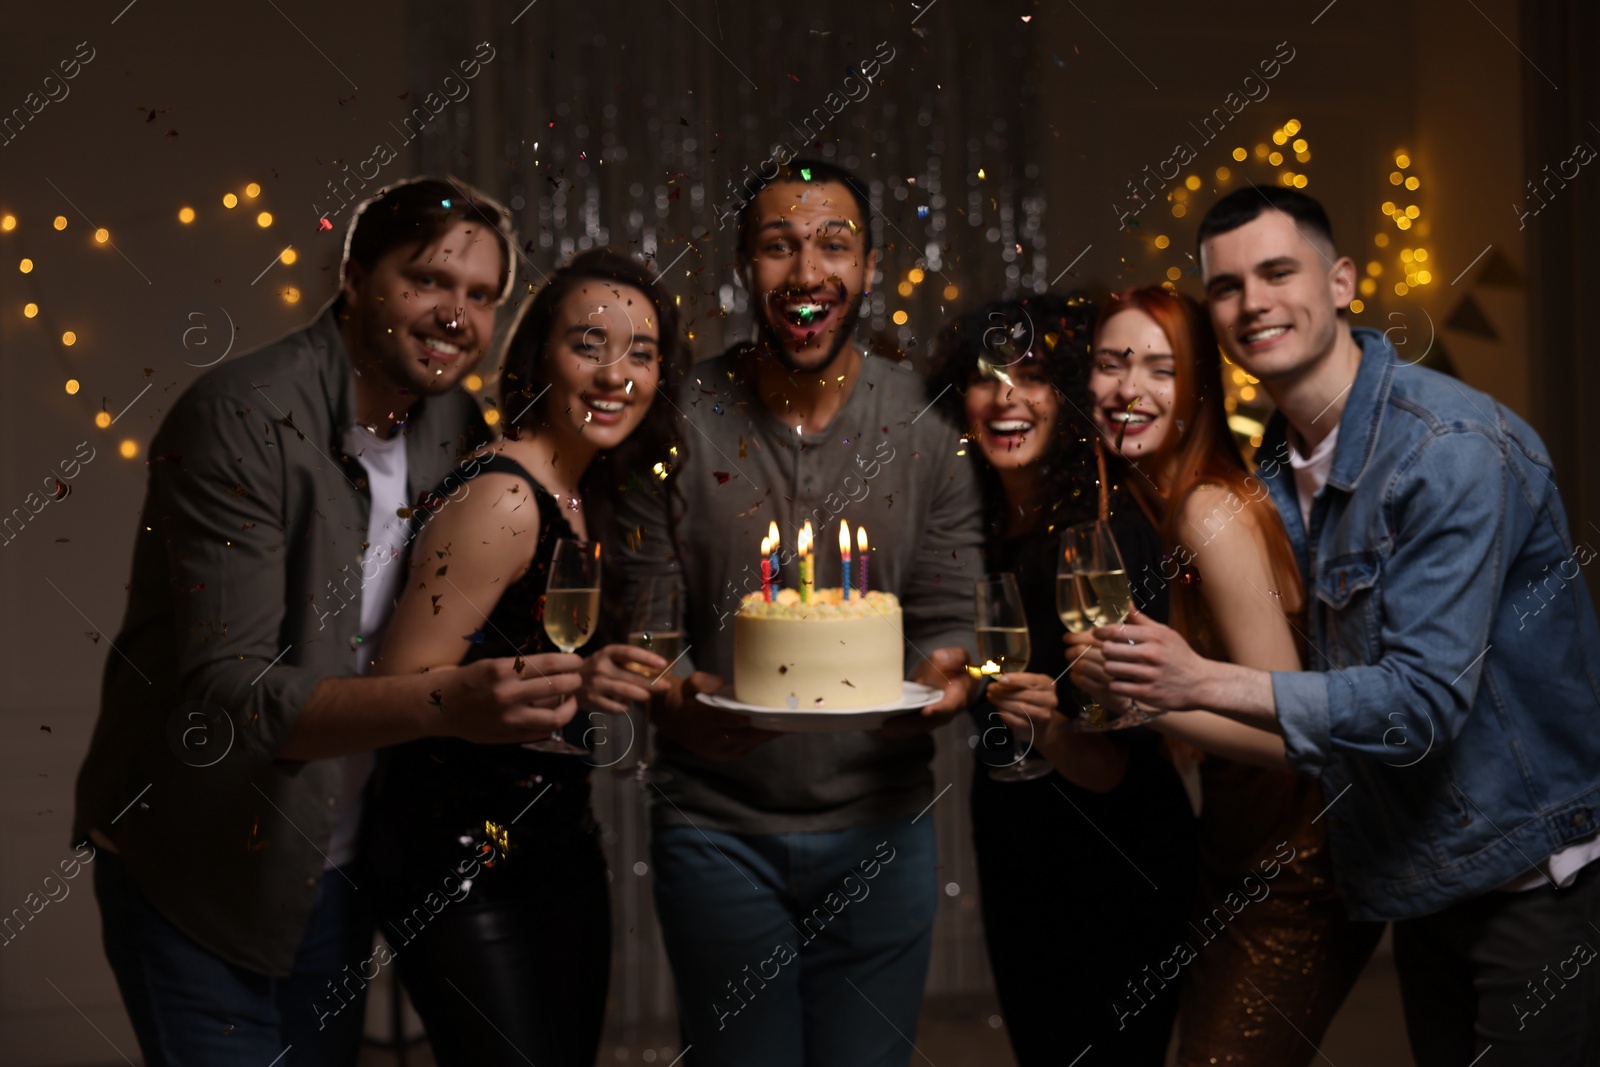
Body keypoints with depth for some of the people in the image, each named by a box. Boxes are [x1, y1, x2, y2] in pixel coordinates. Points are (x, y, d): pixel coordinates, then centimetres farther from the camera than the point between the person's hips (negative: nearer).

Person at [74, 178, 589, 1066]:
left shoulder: (455, 428, 1)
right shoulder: (242, 419, -22)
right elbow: (227, 698, -29)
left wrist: (569, 679, -10)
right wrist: (444, 704, -42)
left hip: (337, 869, 7)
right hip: (197, 876, -6)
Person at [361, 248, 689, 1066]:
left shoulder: (585, 495, 9)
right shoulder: (499, 498, -18)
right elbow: (405, 687, -21)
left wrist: (675, 693, 13)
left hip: (559, 841, 9)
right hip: (463, 860, -9)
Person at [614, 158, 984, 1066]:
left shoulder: (930, 427, -1)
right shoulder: (678, 426, -4)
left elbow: (950, 617, 0)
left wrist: (944, 676, -23)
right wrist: (674, 702, -26)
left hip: (880, 827, 1)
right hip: (718, 829, -1)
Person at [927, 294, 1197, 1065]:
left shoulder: (1113, 532, -17)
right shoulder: (977, 525, -1)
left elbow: (1111, 767, -20)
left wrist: (1053, 730, -39)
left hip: (1112, 872, -6)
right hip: (1011, 855, 6)